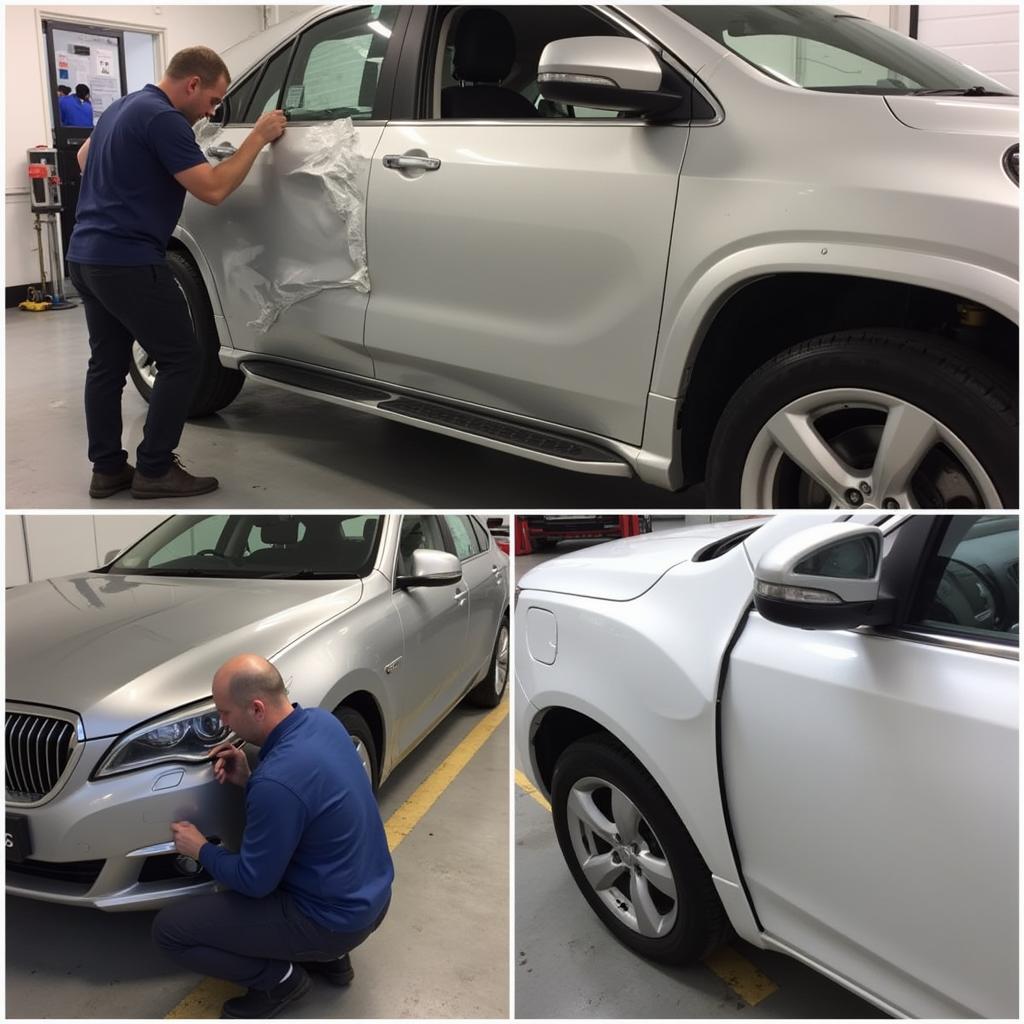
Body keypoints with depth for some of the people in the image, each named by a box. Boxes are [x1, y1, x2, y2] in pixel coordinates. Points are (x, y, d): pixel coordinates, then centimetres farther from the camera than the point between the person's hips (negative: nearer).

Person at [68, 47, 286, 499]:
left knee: (106, 364, 12)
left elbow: (84, 157, 34)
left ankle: (107, 469, 17)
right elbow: (213, 189, -18)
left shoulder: (124, 106, 17)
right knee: (181, 360, -2)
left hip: (86, 255, 10)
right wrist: (258, 136, -11)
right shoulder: (163, 119, -14)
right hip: (127, 261, -10)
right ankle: (155, 469, 1)